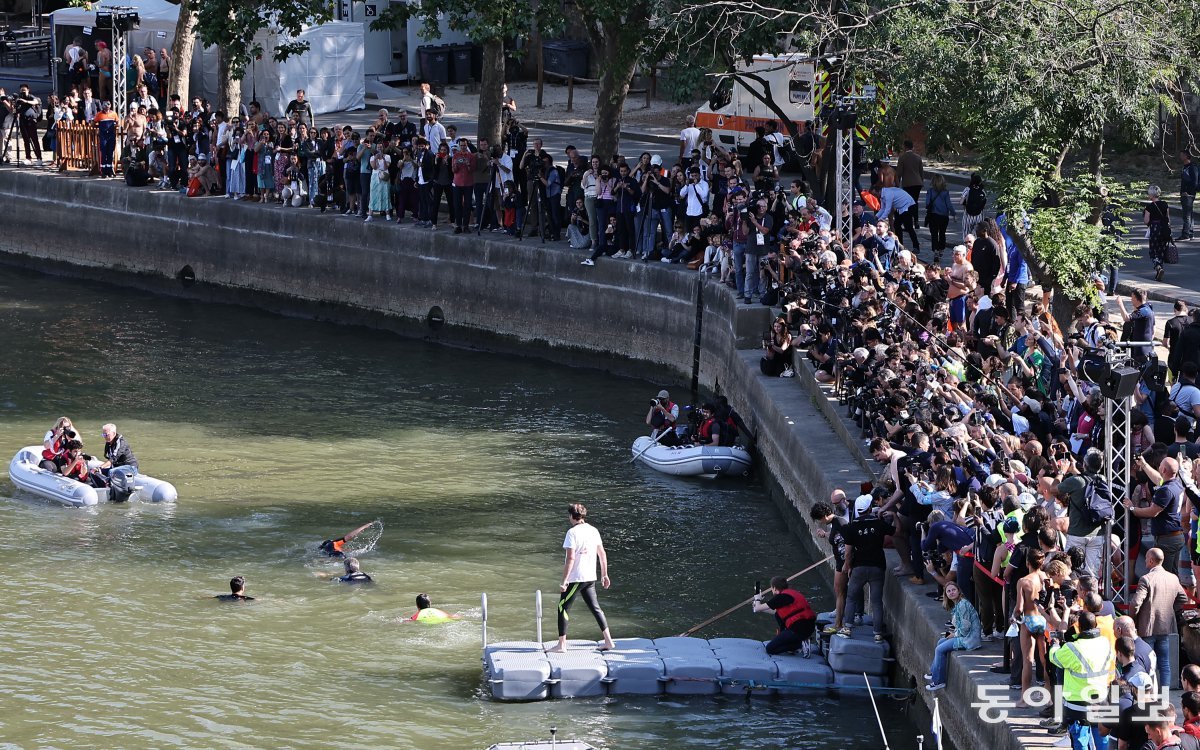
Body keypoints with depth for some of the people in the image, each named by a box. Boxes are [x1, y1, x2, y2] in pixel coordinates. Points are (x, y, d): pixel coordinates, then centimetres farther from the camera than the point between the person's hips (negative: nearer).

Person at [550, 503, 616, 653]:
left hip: (575, 578, -6)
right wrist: (604, 575, 19)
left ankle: (561, 644, 5)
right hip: (590, 578, 6)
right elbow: (602, 554, 11)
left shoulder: (572, 532, -14)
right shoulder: (593, 531, 7)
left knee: (563, 608, 4)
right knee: (595, 608, 14)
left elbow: (570, 558, -19)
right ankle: (608, 640, 9)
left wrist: (564, 581, -18)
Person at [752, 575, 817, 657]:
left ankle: (800, 644, -10)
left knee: (770, 649, 0)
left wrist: (757, 599, 23)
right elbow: (776, 612, 36)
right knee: (778, 616, 28)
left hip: (799, 630, -9)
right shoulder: (792, 593, 19)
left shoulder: (780, 597, -7)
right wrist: (760, 608, 46)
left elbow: (758, 609, 0)